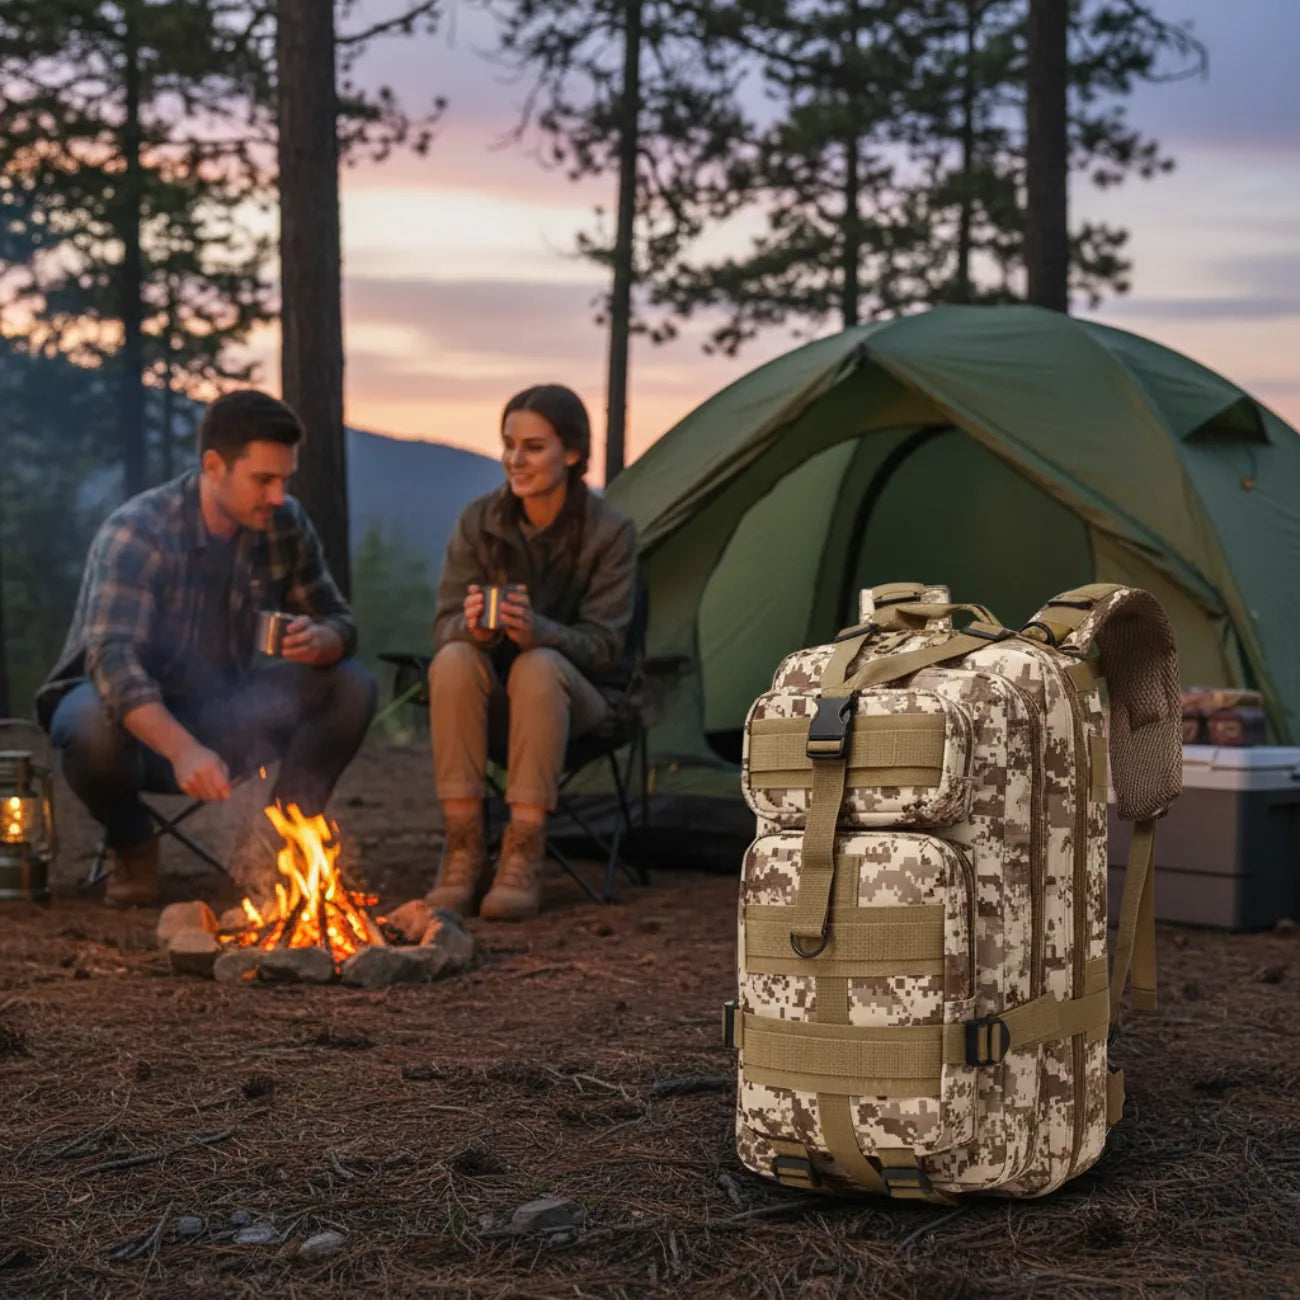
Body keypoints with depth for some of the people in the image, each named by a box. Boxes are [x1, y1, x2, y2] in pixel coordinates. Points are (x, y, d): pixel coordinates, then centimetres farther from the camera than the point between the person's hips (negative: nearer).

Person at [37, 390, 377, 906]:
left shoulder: (285, 525, -7)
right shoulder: (136, 532, -24)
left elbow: (338, 620, -1)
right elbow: (111, 658, -37)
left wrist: (320, 642, -29)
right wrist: (182, 749, -54)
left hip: (221, 712, 4)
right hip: (131, 710, -4)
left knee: (351, 687, -16)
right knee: (93, 723, -39)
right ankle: (129, 844, -6)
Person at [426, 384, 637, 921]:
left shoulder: (609, 531, -12)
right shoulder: (479, 521, -5)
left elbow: (602, 644, -15)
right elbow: (445, 624, -7)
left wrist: (537, 630, -37)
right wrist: (472, 628, -33)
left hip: (577, 696, -2)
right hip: (492, 696, 2)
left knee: (539, 667, -36)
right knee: (454, 660, -32)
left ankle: (523, 858, -32)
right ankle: (463, 850, -27)